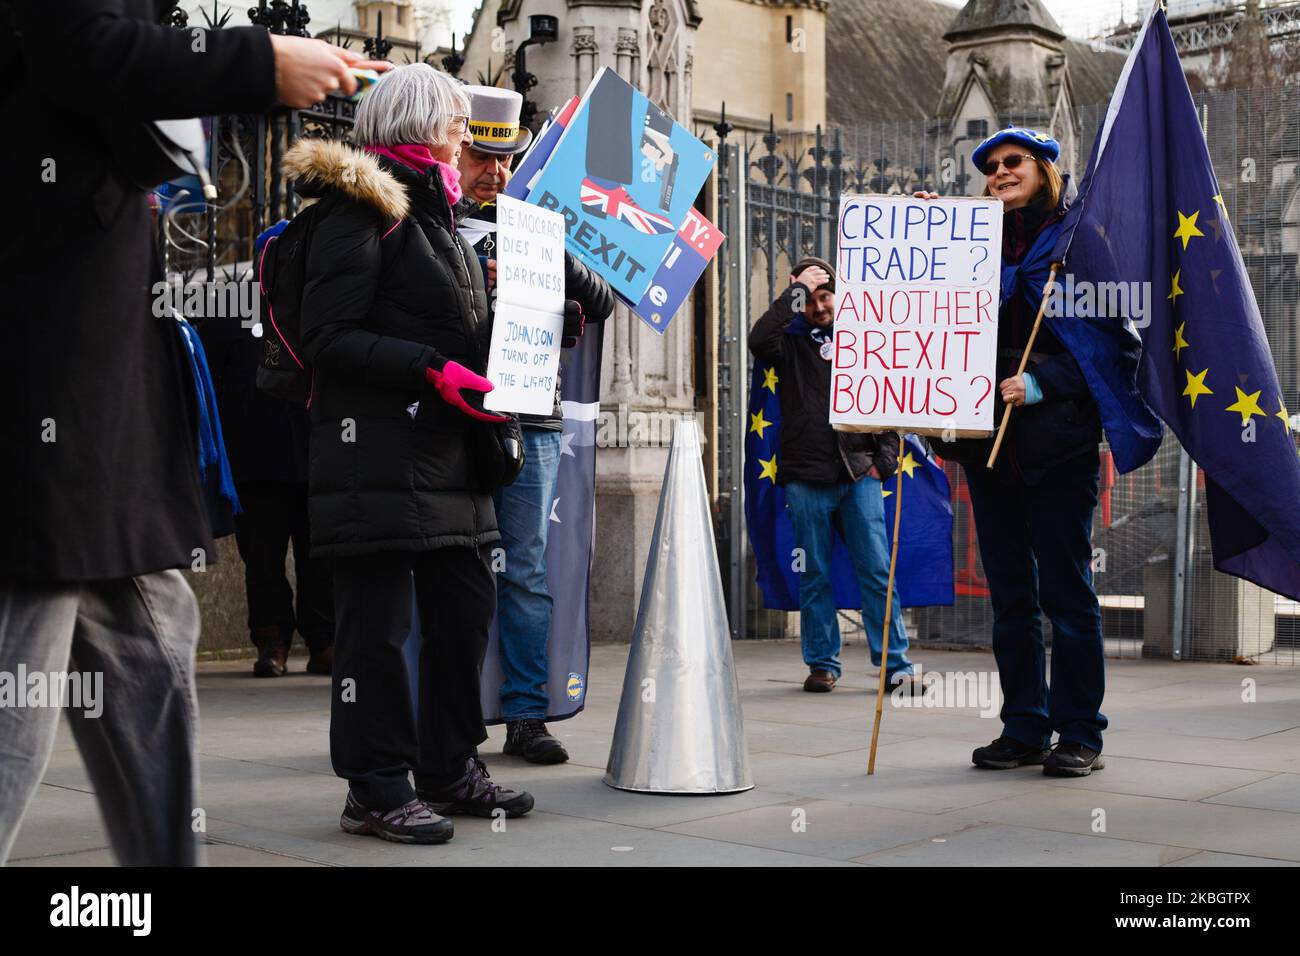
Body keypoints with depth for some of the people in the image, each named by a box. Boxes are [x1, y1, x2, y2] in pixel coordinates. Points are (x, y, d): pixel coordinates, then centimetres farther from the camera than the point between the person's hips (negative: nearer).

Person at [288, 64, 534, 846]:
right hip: (382, 451, -9)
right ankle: (377, 788, 2)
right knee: (379, 620, -5)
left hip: (448, 450, 9)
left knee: (467, 607, 10)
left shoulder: (436, 211, 22)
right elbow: (330, 336, -13)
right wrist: (432, 370, -19)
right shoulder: (363, 206, -6)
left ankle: (450, 767, 21)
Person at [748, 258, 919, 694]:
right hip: (806, 477, -1)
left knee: (877, 571, -3)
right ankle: (822, 665, 15)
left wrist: (885, 455, 7)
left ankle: (895, 665, 1)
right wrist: (797, 290, -11)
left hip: (859, 475, 1)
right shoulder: (790, 340, 7)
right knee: (815, 576, 5)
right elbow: (759, 340, -17)